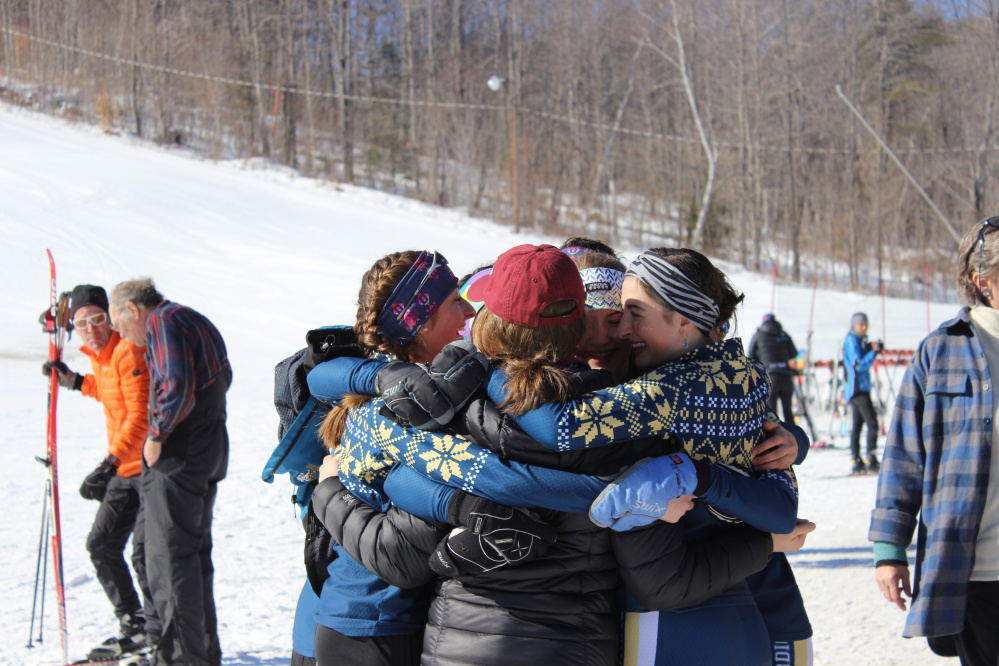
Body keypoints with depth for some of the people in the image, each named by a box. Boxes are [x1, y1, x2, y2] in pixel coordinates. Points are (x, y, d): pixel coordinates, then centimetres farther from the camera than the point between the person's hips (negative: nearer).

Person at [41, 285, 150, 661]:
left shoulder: (128, 352, -18)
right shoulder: (98, 356, 10)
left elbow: (140, 417, -27)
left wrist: (110, 464, -35)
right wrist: (75, 382, 20)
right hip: (123, 469, 10)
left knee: (144, 553, -12)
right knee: (101, 543, 11)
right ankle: (133, 626, 22)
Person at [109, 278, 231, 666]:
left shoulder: (163, 321, -11)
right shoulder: (198, 321, 19)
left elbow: (178, 388, -25)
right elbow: (222, 379, 23)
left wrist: (158, 436, -13)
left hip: (176, 458, -10)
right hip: (209, 452, 10)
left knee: (169, 557, -5)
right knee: (195, 554, 16)